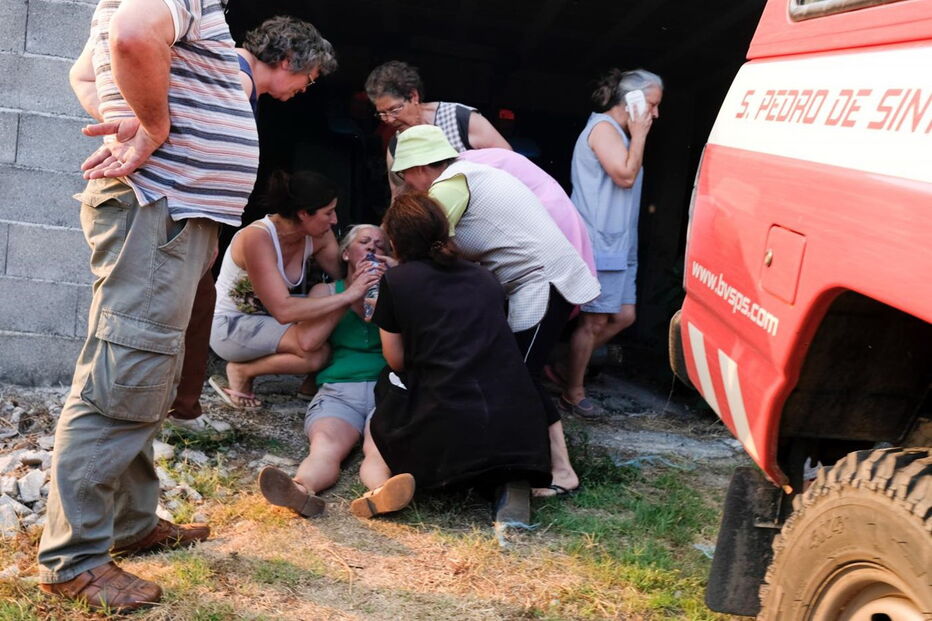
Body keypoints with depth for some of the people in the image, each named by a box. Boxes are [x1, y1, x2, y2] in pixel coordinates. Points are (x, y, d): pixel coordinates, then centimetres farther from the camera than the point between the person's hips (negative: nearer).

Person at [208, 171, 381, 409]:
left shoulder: (319, 236, -9)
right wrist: (347, 296, -37)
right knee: (316, 353, -29)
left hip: (266, 321, 7)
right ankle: (241, 372, -7)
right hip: (229, 327, -7)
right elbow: (283, 310, -36)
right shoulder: (257, 238, -29)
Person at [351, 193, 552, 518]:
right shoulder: (486, 279, 17)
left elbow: (396, 360, 11)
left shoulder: (395, 280, 5)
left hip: (447, 423, -3)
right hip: (517, 425, 4)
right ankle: (511, 484, 5)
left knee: (373, 447, 27)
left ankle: (383, 484, -9)